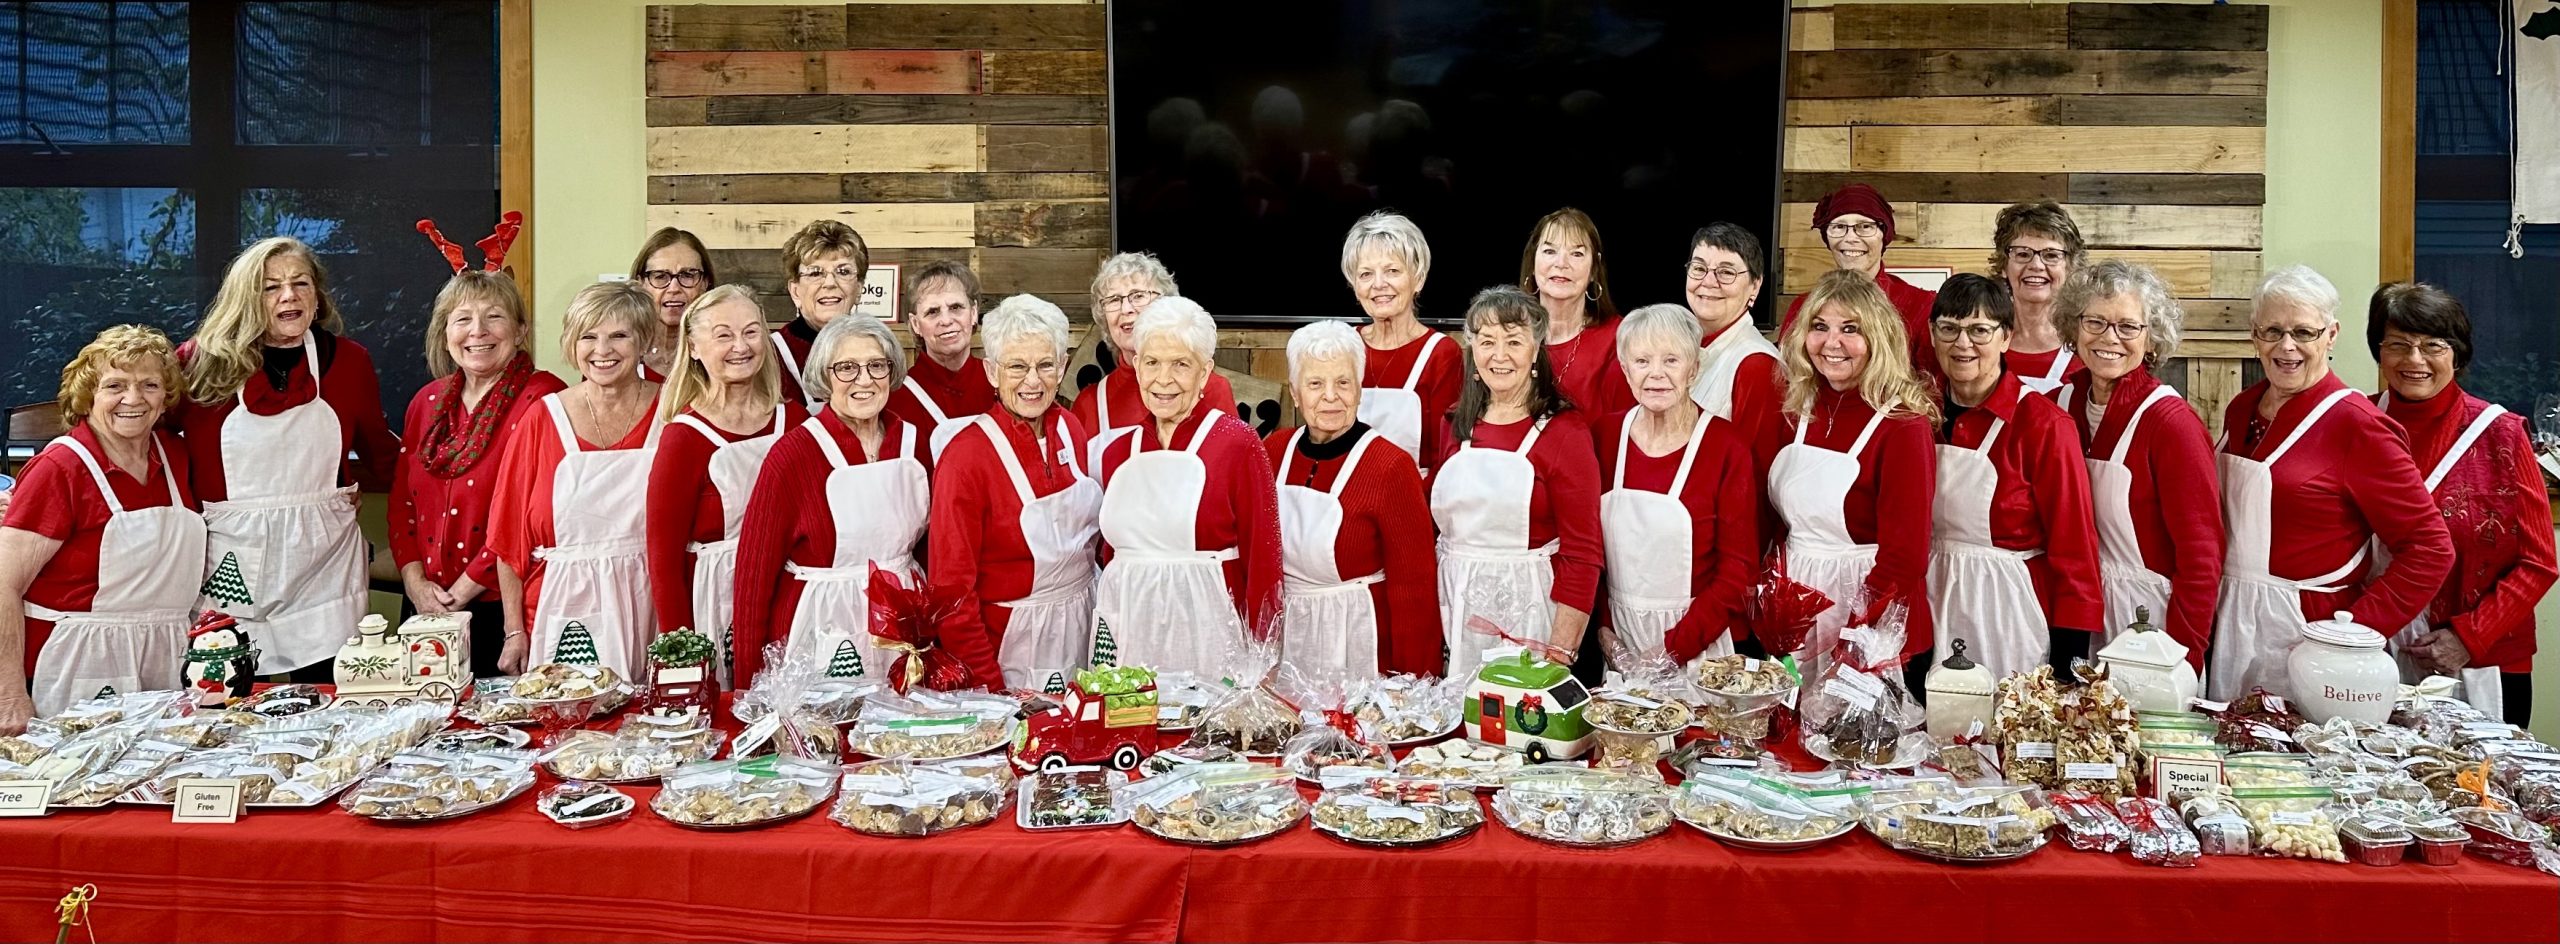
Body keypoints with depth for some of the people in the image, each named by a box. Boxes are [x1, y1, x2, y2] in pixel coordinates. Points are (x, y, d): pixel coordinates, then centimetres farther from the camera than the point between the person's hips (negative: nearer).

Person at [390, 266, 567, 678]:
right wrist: (416, 583, -2)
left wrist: (462, 591, -14)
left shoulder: (541, 400, -10)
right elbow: (402, 501, 13)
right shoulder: (427, 402, 11)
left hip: (503, 610, -6)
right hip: (426, 612, 6)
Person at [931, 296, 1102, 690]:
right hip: (1013, 646, -5)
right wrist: (989, 686, -18)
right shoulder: (966, 456, -17)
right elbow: (951, 589, -16)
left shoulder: (1070, 429, 1)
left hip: (1082, 631, 6)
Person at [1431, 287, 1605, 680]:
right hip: (1455, 610, 5)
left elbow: (1582, 555, -11)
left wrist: (1560, 653, -16)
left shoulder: (1564, 431, -8)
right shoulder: (1455, 426, 8)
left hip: (1527, 607, -4)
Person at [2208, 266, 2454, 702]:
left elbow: (2430, 549, -13)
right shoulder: (2241, 410, 7)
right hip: (2230, 626, 6)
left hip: (2300, 633, -6)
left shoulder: (2354, 424, -12)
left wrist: (2354, 632, -18)